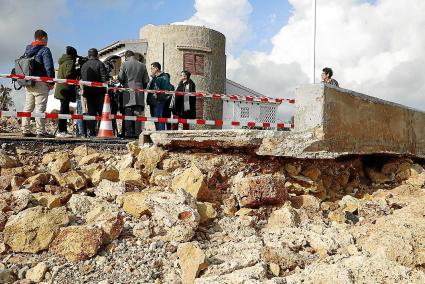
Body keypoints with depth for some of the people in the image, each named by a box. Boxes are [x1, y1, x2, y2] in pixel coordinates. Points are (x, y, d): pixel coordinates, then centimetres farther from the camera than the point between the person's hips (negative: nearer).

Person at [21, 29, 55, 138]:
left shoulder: (27, 50, 18)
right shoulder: (44, 50, -6)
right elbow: (49, 67, -14)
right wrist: (51, 82, -8)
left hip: (29, 83, 8)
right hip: (41, 83, -8)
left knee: (28, 107, 10)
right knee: (40, 107, -8)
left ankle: (25, 131, 14)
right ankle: (40, 131, -10)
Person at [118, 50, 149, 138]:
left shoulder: (124, 64, 0)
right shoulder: (142, 65, 8)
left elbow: (120, 78, -4)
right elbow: (146, 81, 5)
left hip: (128, 92, -2)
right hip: (139, 92, 2)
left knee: (128, 113, 0)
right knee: (138, 113, 3)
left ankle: (128, 133, -2)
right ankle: (137, 133, 1)